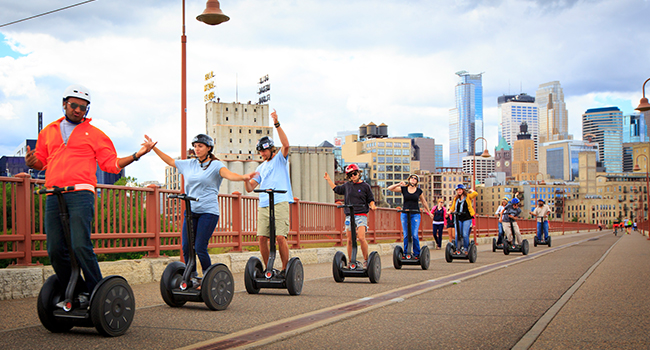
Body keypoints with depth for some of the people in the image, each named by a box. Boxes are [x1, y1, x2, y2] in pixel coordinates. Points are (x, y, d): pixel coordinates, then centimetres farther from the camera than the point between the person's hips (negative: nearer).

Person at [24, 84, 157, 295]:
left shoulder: (93, 134, 12)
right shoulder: (48, 132, 22)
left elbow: (111, 163, 8)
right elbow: (42, 161, 26)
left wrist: (136, 155, -4)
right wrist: (32, 162, 3)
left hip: (80, 194, -4)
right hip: (53, 196, 4)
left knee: (80, 246, -16)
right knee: (55, 250, 1)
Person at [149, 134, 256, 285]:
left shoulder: (215, 165, -2)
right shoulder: (189, 164, 14)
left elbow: (229, 174, -21)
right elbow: (170, 161, 27)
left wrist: (242, 177, -41)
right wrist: (153, 148, 28)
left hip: (208, 211, -6)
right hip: (191, 211, 6)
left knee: (200, 248, -9)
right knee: (186, 248, 2)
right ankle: (192, 278, 19)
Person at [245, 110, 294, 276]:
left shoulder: (280, 159, 9)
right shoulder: (261, 167, 23)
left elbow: (286, 144, -13)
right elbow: (250, 188, 16)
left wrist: (277, 124, -20)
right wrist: (246, 180, -6)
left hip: (279, 203, -5)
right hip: (263, 205, 5)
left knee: (280, 237, -12)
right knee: (262, 237, -2)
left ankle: (285, 268, -1)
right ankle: (268, 268, 11)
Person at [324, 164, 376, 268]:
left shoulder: (365, 186, 5)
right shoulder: (347, 185, 14)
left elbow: (371, 200, 9)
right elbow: (336, 189, 30)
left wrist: (372, 206, -10)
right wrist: (328, 179, 29)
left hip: (361, 215, -4)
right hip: (349, 216, 4)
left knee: (361, 237, -18)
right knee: (349, 240, 2)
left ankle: (366, 260, -5)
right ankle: (350, 262, 12)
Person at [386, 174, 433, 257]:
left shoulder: (419, 191, 6)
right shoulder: (403, 189, 4)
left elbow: (424, 202, 19)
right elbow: (390, 188, 0)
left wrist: (429, 212, 26)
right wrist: (399, 184, -13)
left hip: (415, 214, -1)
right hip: (405, 214, 1)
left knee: (414, 235, -9)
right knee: (406, 235, 2)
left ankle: (416, 254, 2)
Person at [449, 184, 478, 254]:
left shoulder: (468, 196, 3)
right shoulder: (456, 198, 14)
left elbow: (475, 194, -14)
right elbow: (453, 207, 14)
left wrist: (471, 190, 3)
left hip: (467, 218, -3)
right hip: (458, 219, 3)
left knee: (465, 234, -10)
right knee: (457, 234, -3)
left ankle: (465, 248, 4)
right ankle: (457, 248, 8)